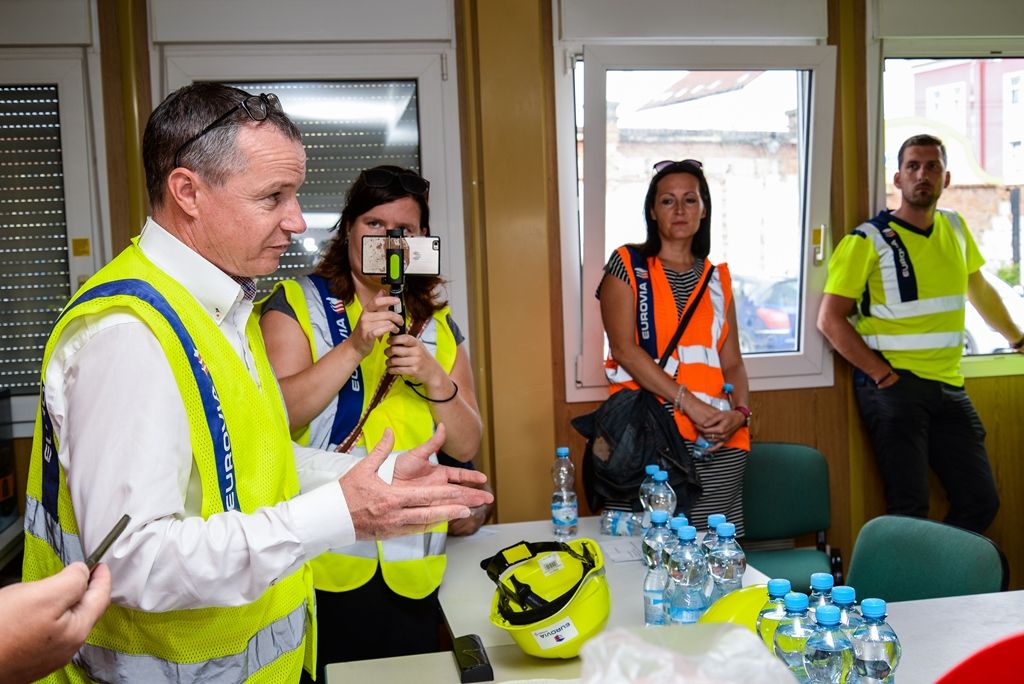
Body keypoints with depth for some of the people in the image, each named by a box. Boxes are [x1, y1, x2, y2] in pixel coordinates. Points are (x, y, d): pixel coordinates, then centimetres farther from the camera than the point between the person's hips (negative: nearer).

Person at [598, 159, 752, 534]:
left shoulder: (717, 278, 16)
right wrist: (690, 404, -14)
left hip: (718, 445, 3)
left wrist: (739, 413, -7)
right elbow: (623, 348, -7)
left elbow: (732, 362, 13)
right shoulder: (628, 265, 4)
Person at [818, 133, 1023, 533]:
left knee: (981, 502, 7)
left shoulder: (955, 229, 12)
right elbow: (830, 319, -10)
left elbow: (979, 290, 29)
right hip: (893, 384, -6)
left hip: (949, 385, 6)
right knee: (910, 508, -9)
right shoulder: (868, 241, -6)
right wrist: (883, 375, -14)